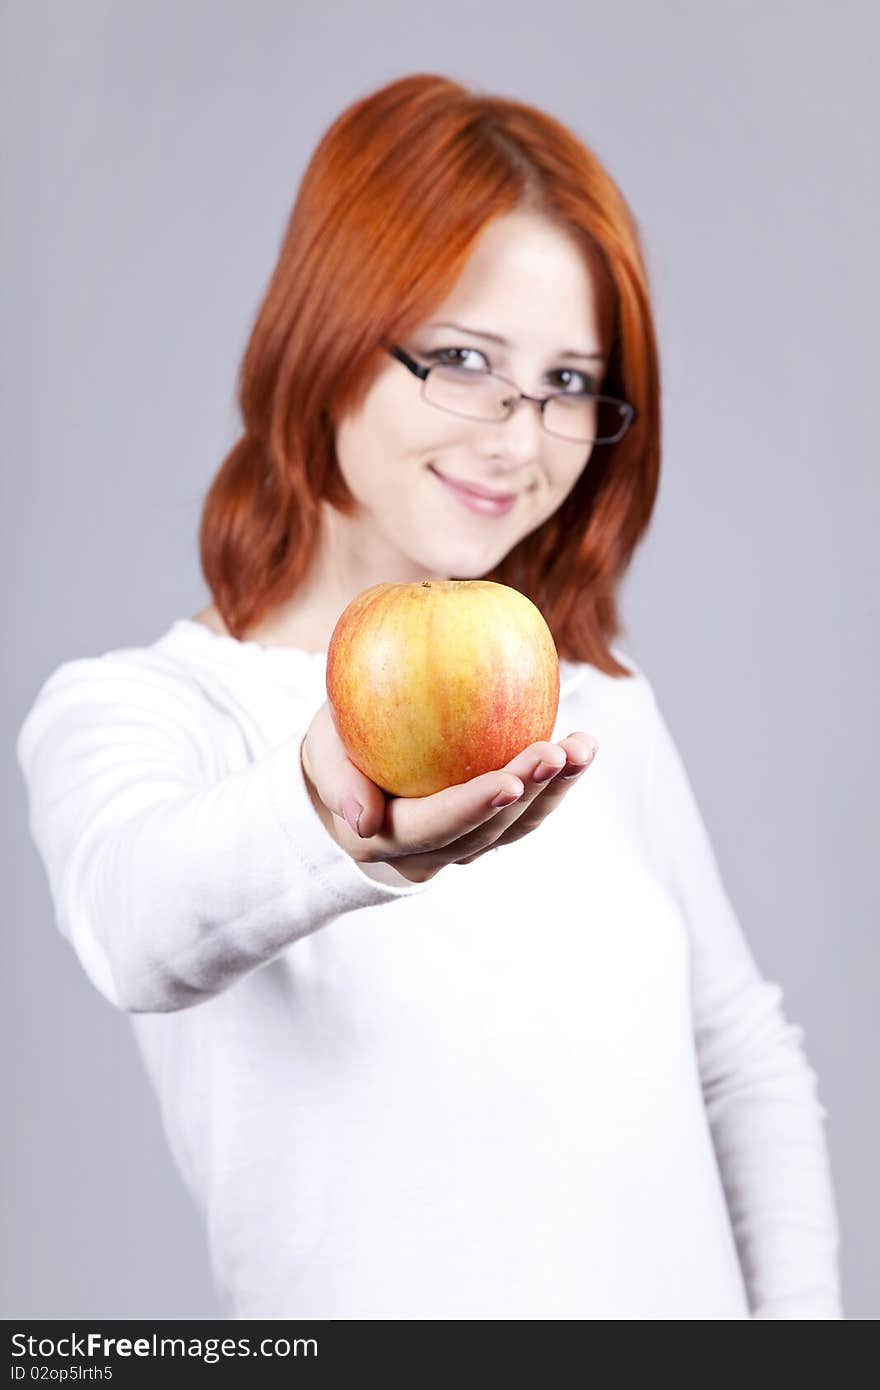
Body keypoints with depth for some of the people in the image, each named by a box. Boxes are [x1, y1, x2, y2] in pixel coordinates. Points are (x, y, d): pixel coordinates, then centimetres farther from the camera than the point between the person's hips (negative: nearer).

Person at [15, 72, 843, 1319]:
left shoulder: (603, 707, 8)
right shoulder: (129, 713, -6)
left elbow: (746, 1059, 13)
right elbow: (143, 929, -28)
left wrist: (799, 1308, 2)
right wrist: (337, 831, -47)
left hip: (685, 1295, 4)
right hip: (357, 1299, -3)